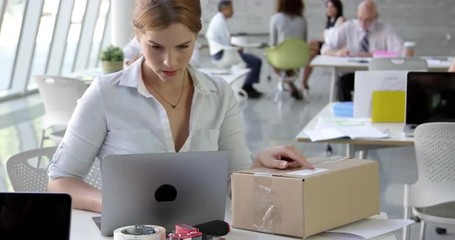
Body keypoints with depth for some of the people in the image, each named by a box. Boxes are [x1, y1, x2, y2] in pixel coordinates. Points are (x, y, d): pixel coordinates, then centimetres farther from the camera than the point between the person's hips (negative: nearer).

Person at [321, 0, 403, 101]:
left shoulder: (386, 30, -1)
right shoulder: (347, 28, 2)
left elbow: (400, 51, -13)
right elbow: (325, 50, 3)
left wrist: (372, 54, -23)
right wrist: (338, 52, -21)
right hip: (353, 73, 1)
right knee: (342, 81, -31)